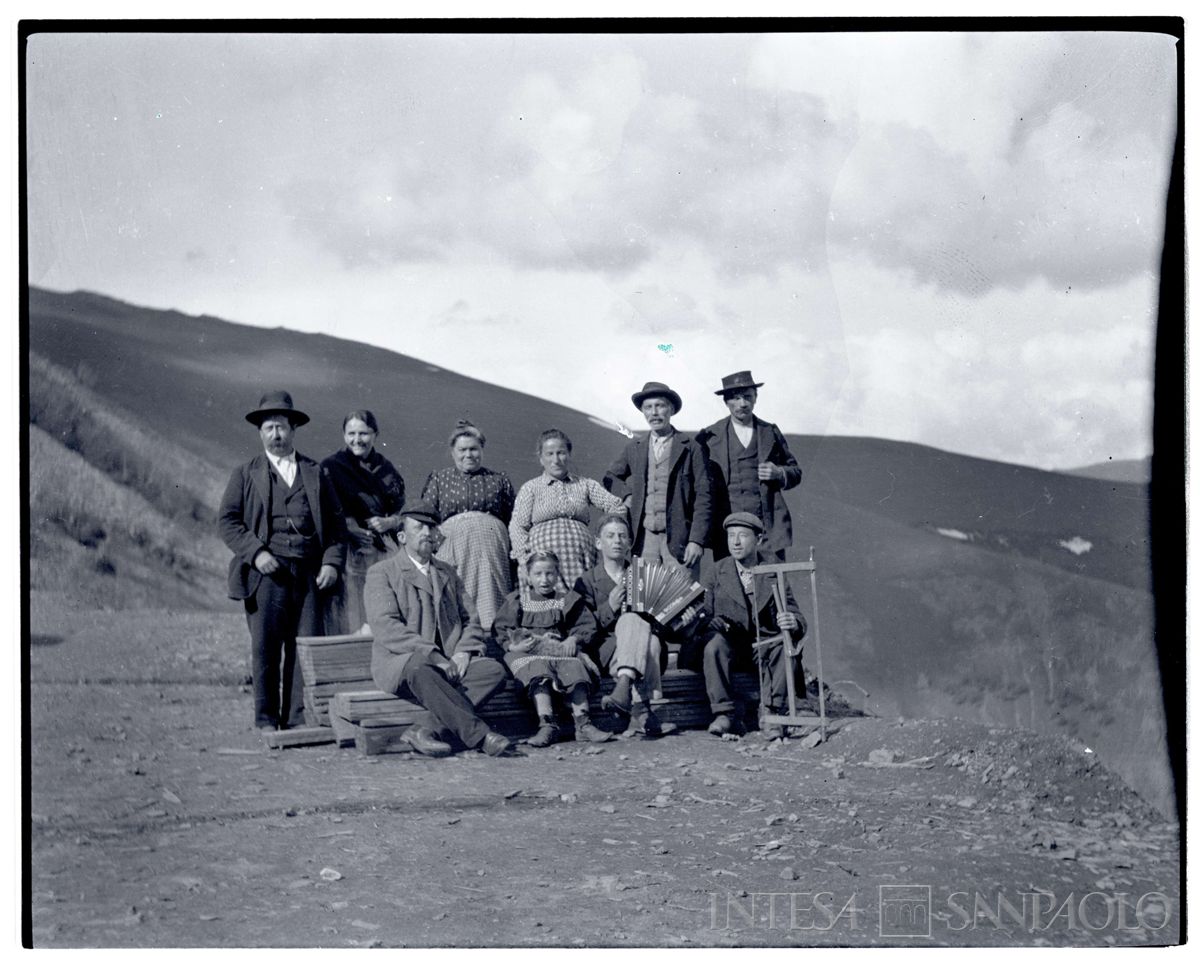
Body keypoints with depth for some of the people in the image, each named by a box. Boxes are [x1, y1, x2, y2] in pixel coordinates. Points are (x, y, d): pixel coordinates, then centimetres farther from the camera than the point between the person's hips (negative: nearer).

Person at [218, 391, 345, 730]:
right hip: (265, 573, -1)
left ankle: (299, 718, 4)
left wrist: (331, 561, 0)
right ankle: (266, 720, 7)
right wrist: (256, 553, -10)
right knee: (265, 648, -1)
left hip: (309, 574, 2)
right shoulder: (245, 474, 11)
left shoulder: (315, 473, 15)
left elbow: (332, 522, 15)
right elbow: (226, 520, 4)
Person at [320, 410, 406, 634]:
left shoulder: (385, 469, 14)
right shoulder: (331, 467, 3)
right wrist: (348, 526, -15)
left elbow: (400, 513, 17)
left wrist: (387, 522, -3)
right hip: (349, 553, -3)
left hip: (385, 551, 3)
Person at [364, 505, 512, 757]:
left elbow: (471, 620, 20)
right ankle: (478, 735, -38)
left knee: (494, 670, -22)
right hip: (399, 663, -5)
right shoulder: (381, 573, 4)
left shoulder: (448, 573, 24)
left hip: (449, 665, 5)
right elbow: (385, 626, -10)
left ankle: (427, 729, -33)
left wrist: (463, 652, -3)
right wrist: (432, 655, -19)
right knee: (418, 669, -39)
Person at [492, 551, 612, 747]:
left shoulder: (568, 600, 18)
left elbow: (587, 626, 12)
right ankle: (548, 724, -46)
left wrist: (574, 639, -9)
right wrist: (513, 644, -11)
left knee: (574, 668, -31)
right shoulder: (516, 602, 17)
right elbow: (502, 631, 10)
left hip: (561, 649, 1)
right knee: (539, 674, -35)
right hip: (529, 653, -1)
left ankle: (583, 723, -37)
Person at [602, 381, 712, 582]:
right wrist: (627, 495, 7)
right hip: (644, 539, 3)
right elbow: (610, 478, 28)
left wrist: (696, 540, -10)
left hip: (679, 540, -3)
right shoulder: (634, 448, 14)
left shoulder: (690, 449, 2)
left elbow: (703, 498, -2)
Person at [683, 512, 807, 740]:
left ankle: (772, 714, -28)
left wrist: (793, 623, -25)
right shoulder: (716, 573, 8)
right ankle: (725, 715, -32)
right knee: (714, 642, -33)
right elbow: (699, 613, 2)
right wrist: (711, 623, -23)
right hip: (728, 646, 0)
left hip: (762, 646, 1)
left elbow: (799, 622, 1)